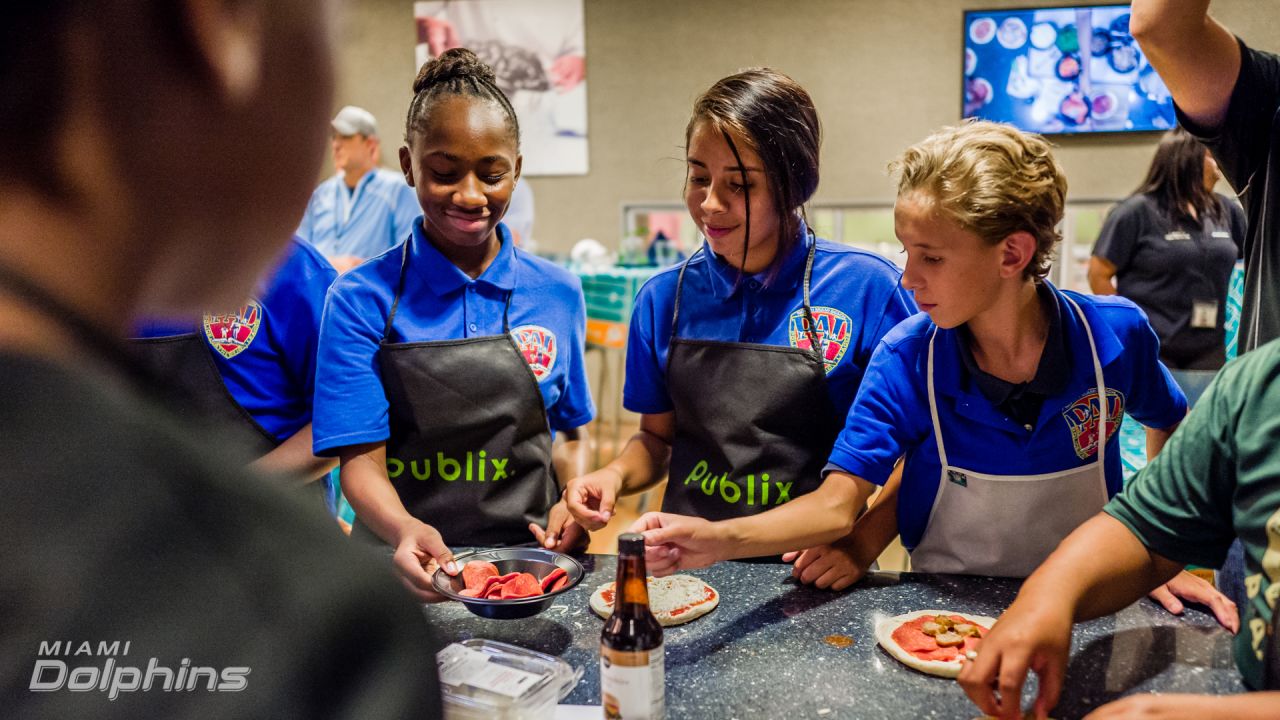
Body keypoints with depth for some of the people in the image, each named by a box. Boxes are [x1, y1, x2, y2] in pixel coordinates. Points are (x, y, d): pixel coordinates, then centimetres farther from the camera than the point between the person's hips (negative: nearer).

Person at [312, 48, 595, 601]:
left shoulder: (558, 295, 3)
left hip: (529, 559, 2)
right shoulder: (362, 300, -3)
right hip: (408, 567, -1)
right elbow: (361, 461, -7)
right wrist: (405, 531, -26)